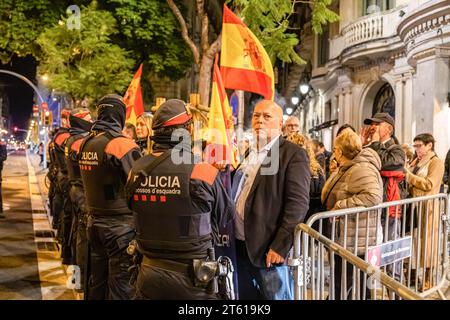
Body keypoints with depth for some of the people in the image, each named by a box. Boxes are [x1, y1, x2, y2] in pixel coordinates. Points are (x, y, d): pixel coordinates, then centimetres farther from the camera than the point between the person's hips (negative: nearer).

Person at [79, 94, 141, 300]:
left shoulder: (86, 143, 6)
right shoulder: (122, 145, -17)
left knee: (97, 280, 18)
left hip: (94, 220, 8)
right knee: (122, 282, 2)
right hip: (120, 223, -7)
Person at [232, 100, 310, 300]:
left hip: (269, 248, -7)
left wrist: (280, 246, -21)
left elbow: (298, 203, -17)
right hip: (241, 245, 7)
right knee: (246, 297, 17)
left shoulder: (293, 154, -10)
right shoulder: (250, 152, 13)